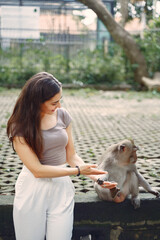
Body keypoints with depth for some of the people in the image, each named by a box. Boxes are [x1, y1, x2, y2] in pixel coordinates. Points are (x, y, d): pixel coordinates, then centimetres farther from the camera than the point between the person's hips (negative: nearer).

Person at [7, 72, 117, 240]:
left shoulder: (62, 115, 1)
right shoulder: (19, 127, -11)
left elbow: (71, 155, 7)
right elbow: (37, 170, -16)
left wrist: (95, 177, -7)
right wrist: (78, 170, -17)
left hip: (62, 188, 3)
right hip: (32, 191, -2)